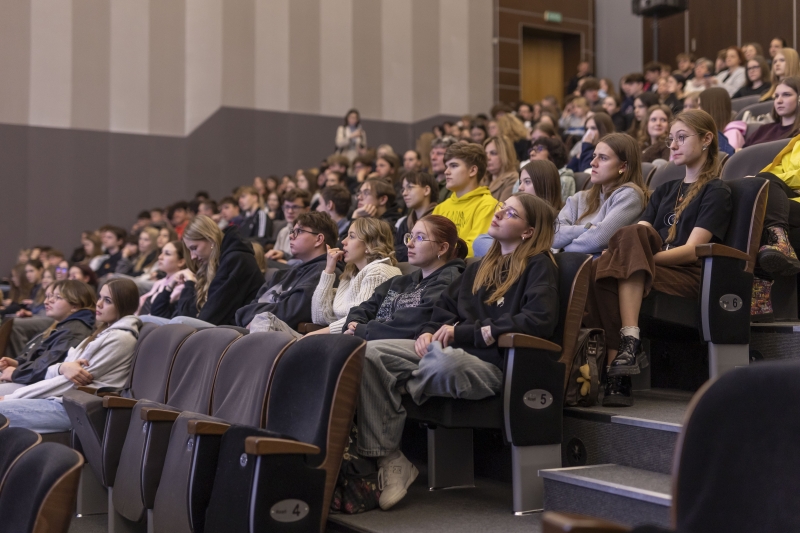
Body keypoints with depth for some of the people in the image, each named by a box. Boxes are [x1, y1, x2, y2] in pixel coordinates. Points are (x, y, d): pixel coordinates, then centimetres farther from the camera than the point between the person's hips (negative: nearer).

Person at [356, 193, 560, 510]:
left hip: (494, 364, -7)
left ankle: (400, 388, -5)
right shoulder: (480, 269, 28)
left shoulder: (539, 266, 3)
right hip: (452, 349, 7)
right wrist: (429, 332, 2)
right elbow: (445, 308, 27)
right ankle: (388, 460, -19)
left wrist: (466, 332, -13)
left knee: (446, 360, -41)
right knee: (372, 353, -16)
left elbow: (539, 321, -13)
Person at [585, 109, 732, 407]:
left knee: (632, 234, -33)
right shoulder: (665, 191, 29)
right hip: (655, 268, 5)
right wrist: (620, 254, -9)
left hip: (689, 275, -5)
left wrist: (642, 256, -19)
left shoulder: (716, 191, 9)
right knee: (600, 269, -30)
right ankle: (618, 378, -39)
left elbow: (692, 249, -7)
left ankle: (630, 341, -42)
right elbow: (638, 237, 14)